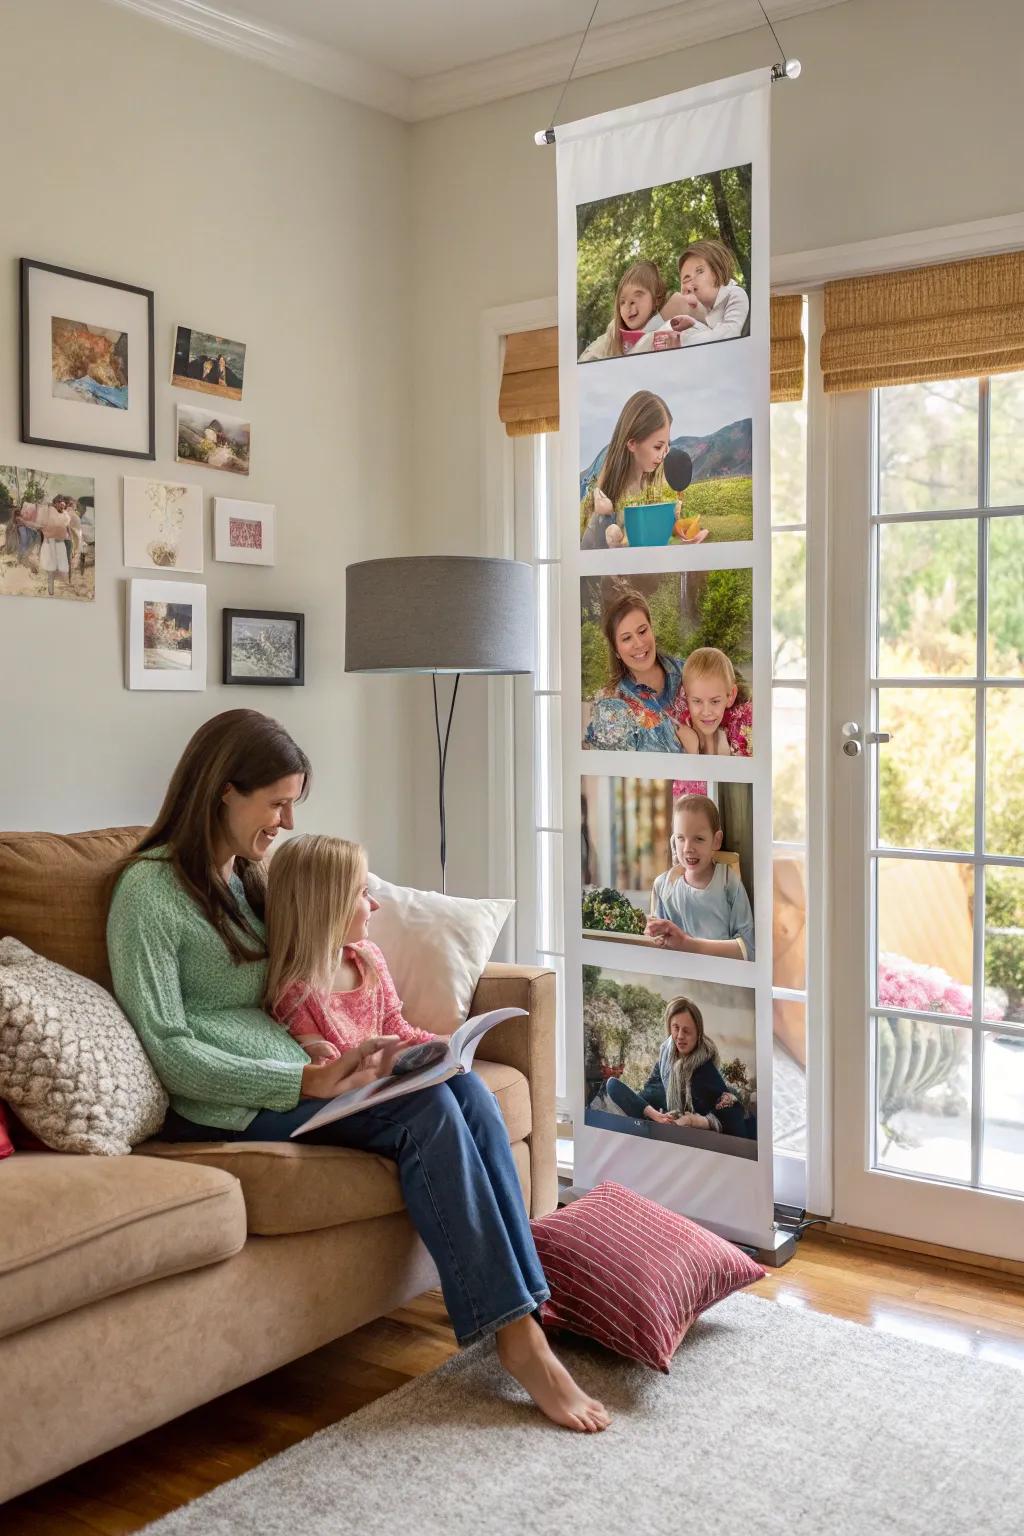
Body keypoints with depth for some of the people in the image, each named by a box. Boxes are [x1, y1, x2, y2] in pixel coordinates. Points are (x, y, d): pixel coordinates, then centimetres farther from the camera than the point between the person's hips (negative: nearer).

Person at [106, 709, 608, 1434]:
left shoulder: (253, 877, 19)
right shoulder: (149, 890, -7)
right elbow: (167, 1052, -15)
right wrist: (305, 1083, -23)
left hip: (299, 1071, 7)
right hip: (226, 1104, -7)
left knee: (465, 1088, -19)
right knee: (429, 1109, -26)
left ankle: (526, 1316, -21)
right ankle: (515, 1334, -20)